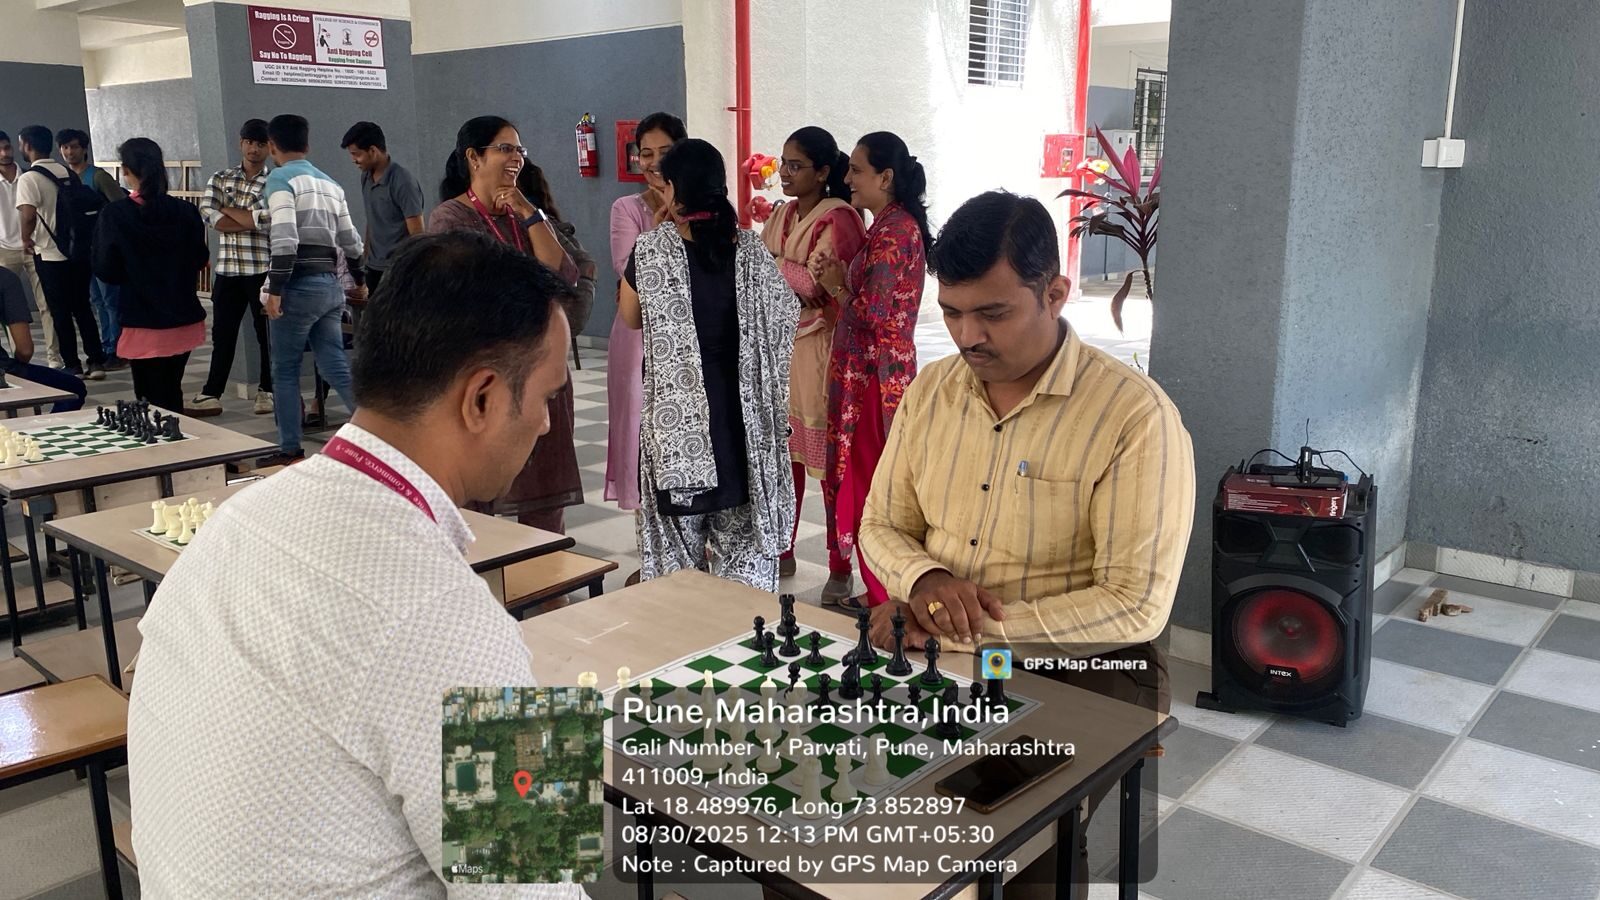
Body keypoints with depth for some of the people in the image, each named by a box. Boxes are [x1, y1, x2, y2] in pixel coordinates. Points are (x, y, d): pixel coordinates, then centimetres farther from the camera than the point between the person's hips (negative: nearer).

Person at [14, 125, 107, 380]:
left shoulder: (29, 178, -11)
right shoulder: (69, 173, 8)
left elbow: (28, 215, -22)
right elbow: (86, 205, 10)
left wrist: (27, 240, -5)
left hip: (50, 255, -5)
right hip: (79, 252, 5)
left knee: (60, 312, 4)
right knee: (82, 308, 13)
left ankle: (72, 366, 8)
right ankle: (95, 361, 11)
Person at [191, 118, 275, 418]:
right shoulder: (220, 179, 10)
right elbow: (208, 214, -6)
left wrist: (228, 210, -4)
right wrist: (252, 222, -12)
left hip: (263, 269, -3)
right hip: (227, 269, 3)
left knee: (267, 332, 6)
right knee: (222, 333, 7)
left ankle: (267, 391, 20)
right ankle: (211, 394, 11)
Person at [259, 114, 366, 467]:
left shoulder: (281, 179, -6)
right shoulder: (330, 183, 16)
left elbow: (285, 238, -18)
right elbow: (350, 239, 20)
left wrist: (275, 289, -17)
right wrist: (360, 281, 34)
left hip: (299, 286, -6)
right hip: (330, 284, 7)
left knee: (285, 371, 5)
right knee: (336, 367, 6)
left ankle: (290, 450, 11)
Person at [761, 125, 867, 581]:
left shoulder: (838, 219, -10)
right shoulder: (782, 215, 14)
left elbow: (814, 282, -19)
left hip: (817, 350, -7)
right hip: (778, 346, 7)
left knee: (827, 457, 0)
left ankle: (840, 564, 10)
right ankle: (781, 550, 23)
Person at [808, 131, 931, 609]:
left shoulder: (891, 233, -17)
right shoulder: (899, 225, 14)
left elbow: (873, 314, -21)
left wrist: (835, 286, -6)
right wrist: (841, 279, 2)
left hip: (873, 376, -10)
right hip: (888, 370, 10)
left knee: (869, 480, -1)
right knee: (876, 479, 16)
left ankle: (880, 593, 10)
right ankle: (883, 585, 26)